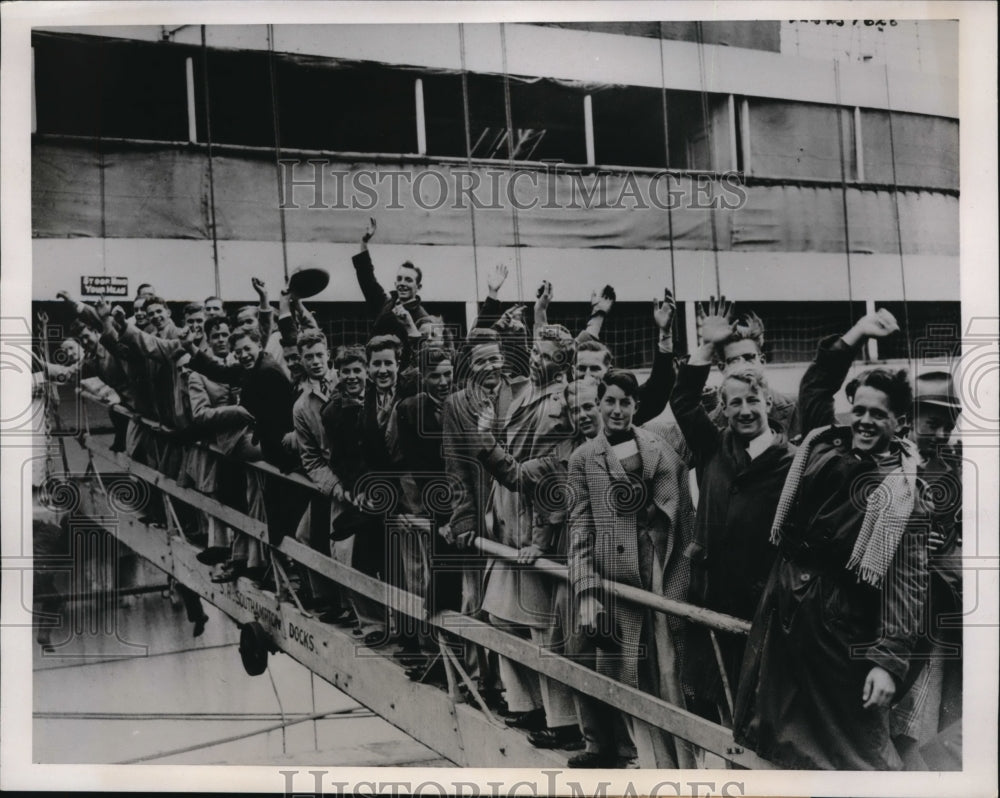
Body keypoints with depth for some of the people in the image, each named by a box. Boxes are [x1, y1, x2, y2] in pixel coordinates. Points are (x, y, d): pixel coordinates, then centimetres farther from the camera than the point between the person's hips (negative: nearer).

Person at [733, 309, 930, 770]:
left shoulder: (904, 487, -11)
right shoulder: (825, 443, 5)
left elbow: (906, 579, -14)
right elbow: (814, 387, 22)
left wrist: (890, 659, -20)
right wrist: (850, 339, 9)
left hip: (841, 622, -6)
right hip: (784, 604, 6)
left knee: (855, 743, 2)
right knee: (782, 737, 17)